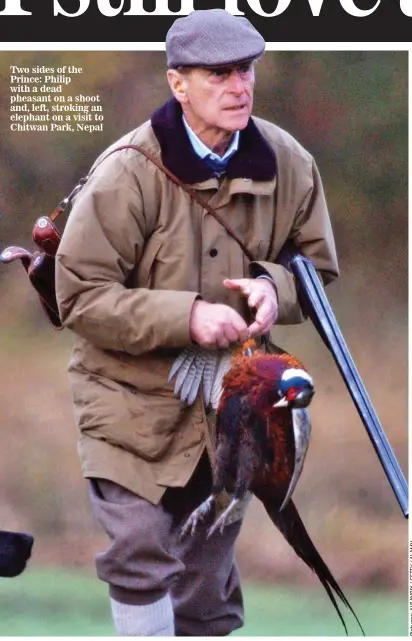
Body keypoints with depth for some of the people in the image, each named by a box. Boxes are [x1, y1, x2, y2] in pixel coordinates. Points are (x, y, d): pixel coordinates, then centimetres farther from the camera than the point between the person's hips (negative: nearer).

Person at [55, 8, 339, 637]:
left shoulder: (287, 162, -7)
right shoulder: (128, 171, -20)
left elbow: (320, 265, 5)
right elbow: (81, 296, -19)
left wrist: (275, 287, -19)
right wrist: (186, 316, -31)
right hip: (134, 397, -4)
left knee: (211, 563, 18)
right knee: (140, 553, -12)